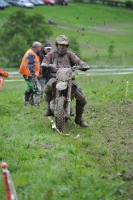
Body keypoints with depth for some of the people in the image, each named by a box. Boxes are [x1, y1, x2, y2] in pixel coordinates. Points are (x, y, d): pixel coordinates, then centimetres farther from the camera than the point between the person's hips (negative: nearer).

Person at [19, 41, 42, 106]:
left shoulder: (31, 53, 14)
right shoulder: (31, 54, -19)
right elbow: (31, 66, -25)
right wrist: (34, 75, -26)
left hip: (28, 75, 11)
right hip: (30, 75, -11)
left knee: (29, 88, 22)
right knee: (37, 89, -12)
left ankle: (27, 102, 32)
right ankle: (35, 103, -14)